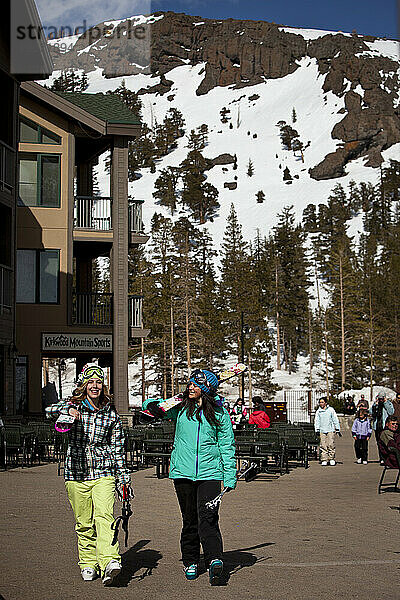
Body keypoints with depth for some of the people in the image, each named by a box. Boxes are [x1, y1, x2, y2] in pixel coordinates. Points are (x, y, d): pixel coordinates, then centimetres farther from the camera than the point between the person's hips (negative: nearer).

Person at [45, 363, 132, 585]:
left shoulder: (111, 413, 6)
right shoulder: (73, 406, 4)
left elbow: (117, 448, 10)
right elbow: (50, 410, -15)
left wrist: (123, 478, 9)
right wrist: (67, 410, -36)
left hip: (103, 473, -1)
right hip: (76, 474, 1)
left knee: (104, 517, -19)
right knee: (84, 523, 6)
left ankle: (110, 561, -30)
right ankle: (88, 564, 21)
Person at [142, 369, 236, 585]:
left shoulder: (219, 413, 2)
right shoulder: (180, 407, 6)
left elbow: (227, 445, 7)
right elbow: (149, 406, 13)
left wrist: (230, 477, 2)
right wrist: (156, 403, -12)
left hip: (209, 473, -2)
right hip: (183, 472, 2)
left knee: (208, 518, -15)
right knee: (190, 519, 9)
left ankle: (214, 559, -22)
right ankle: (190, 562, 21)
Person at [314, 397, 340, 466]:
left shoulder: (331, 410, 5)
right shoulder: (318, 411, 10)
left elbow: (335, 419, 7)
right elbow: (316, 421, 11)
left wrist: (337, 429, 5)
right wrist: (317, 430, 2)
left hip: (331, 430, -2)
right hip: (322, 431, 2)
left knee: (331, 444, -8)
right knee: (323, 445, -2)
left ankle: (332, 459, 3)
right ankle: (324, 460, 2)